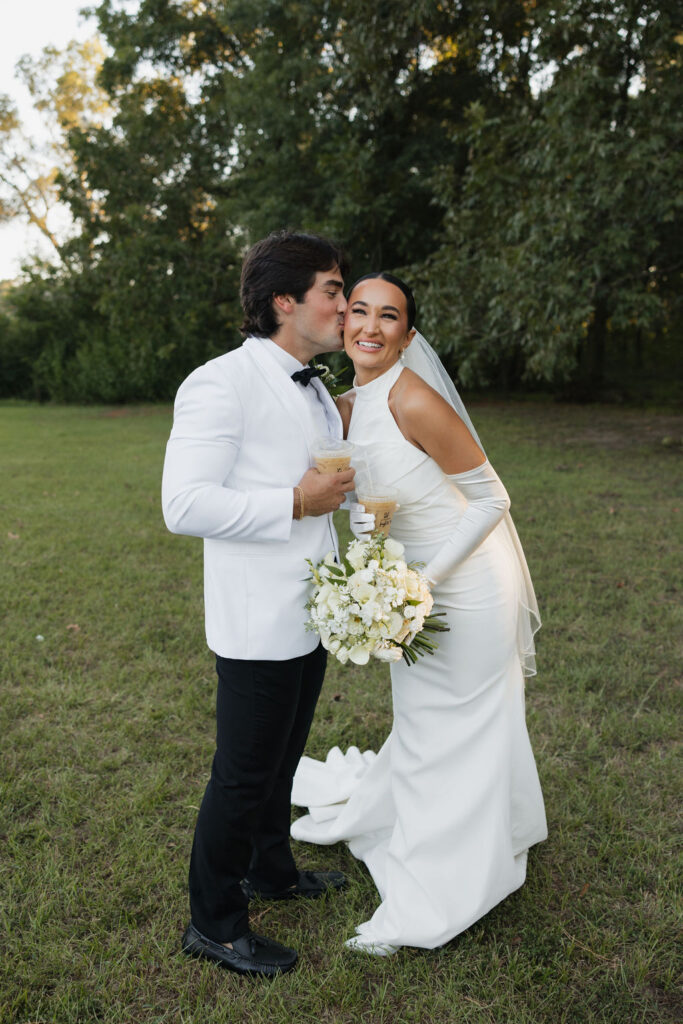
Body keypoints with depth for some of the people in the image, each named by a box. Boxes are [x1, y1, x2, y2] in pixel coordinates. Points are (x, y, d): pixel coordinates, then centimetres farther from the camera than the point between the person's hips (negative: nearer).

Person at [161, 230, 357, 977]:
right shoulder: (222, 384, -18)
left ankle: (272, 870, 47)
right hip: (258, 625, -8)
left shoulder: (315, 390, 11)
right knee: (242, 775, 7)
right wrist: (298, 503, -24)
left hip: (309, 615, 9)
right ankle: (213, 924, 28)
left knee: (283, 758, 24)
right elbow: (185, 505, -26)